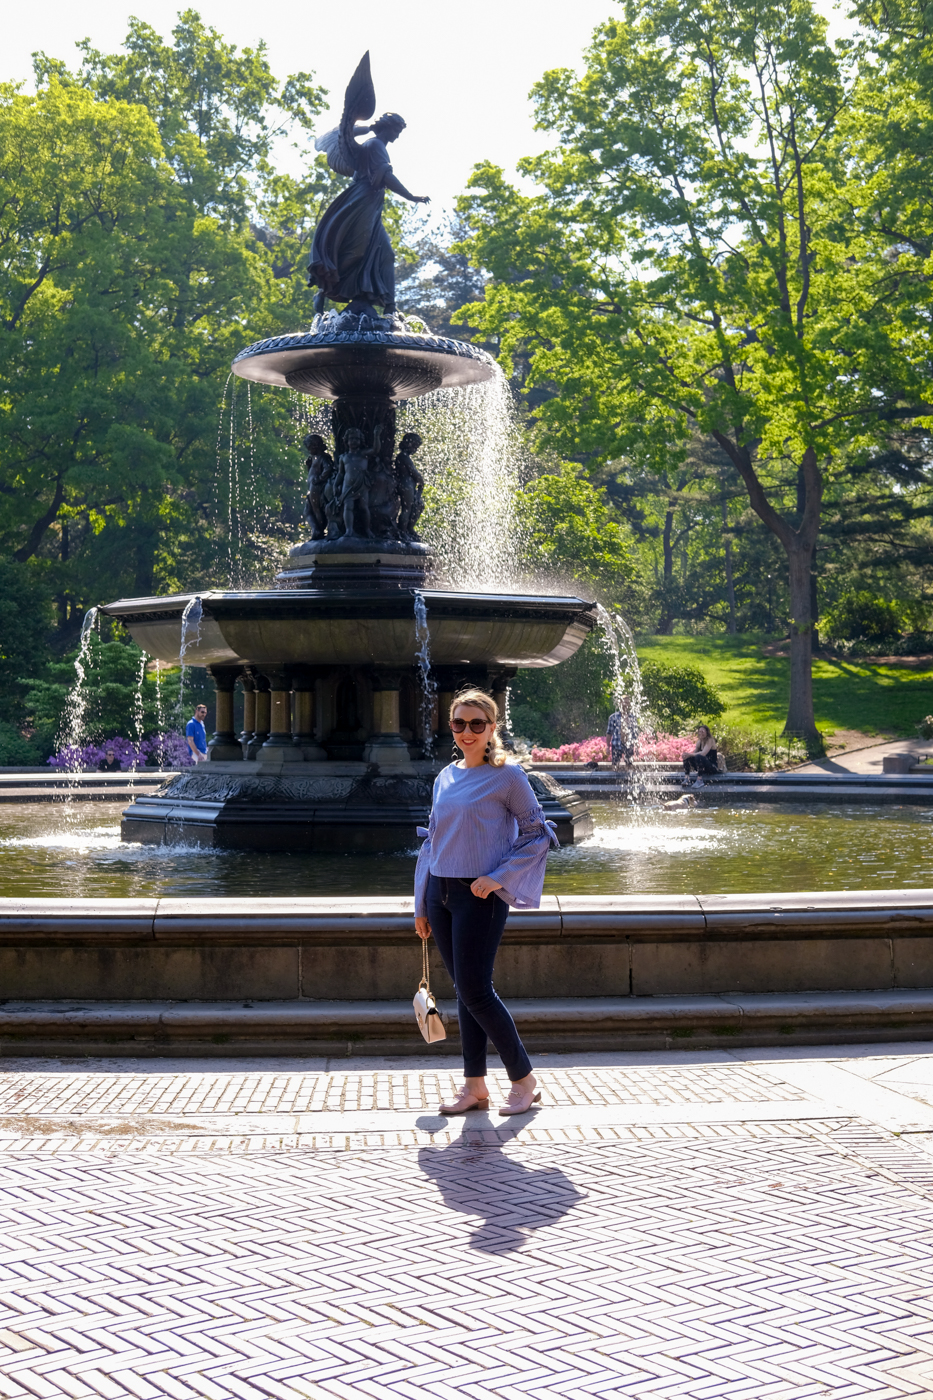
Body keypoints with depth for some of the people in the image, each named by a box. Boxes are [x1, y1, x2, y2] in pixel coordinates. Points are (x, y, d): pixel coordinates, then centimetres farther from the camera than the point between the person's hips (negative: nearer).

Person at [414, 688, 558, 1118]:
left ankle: (524, 1080, 6)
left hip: (479, 894, -6)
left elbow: (537, 836, -4)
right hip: (441, 892, 6)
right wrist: (422, 904, 15)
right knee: (464, 991, 9)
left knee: (475, 992, -8)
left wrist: (498, 879, -14)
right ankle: (475, 1087, 14)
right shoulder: (445, 777, 12)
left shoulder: (507, 775, -6)